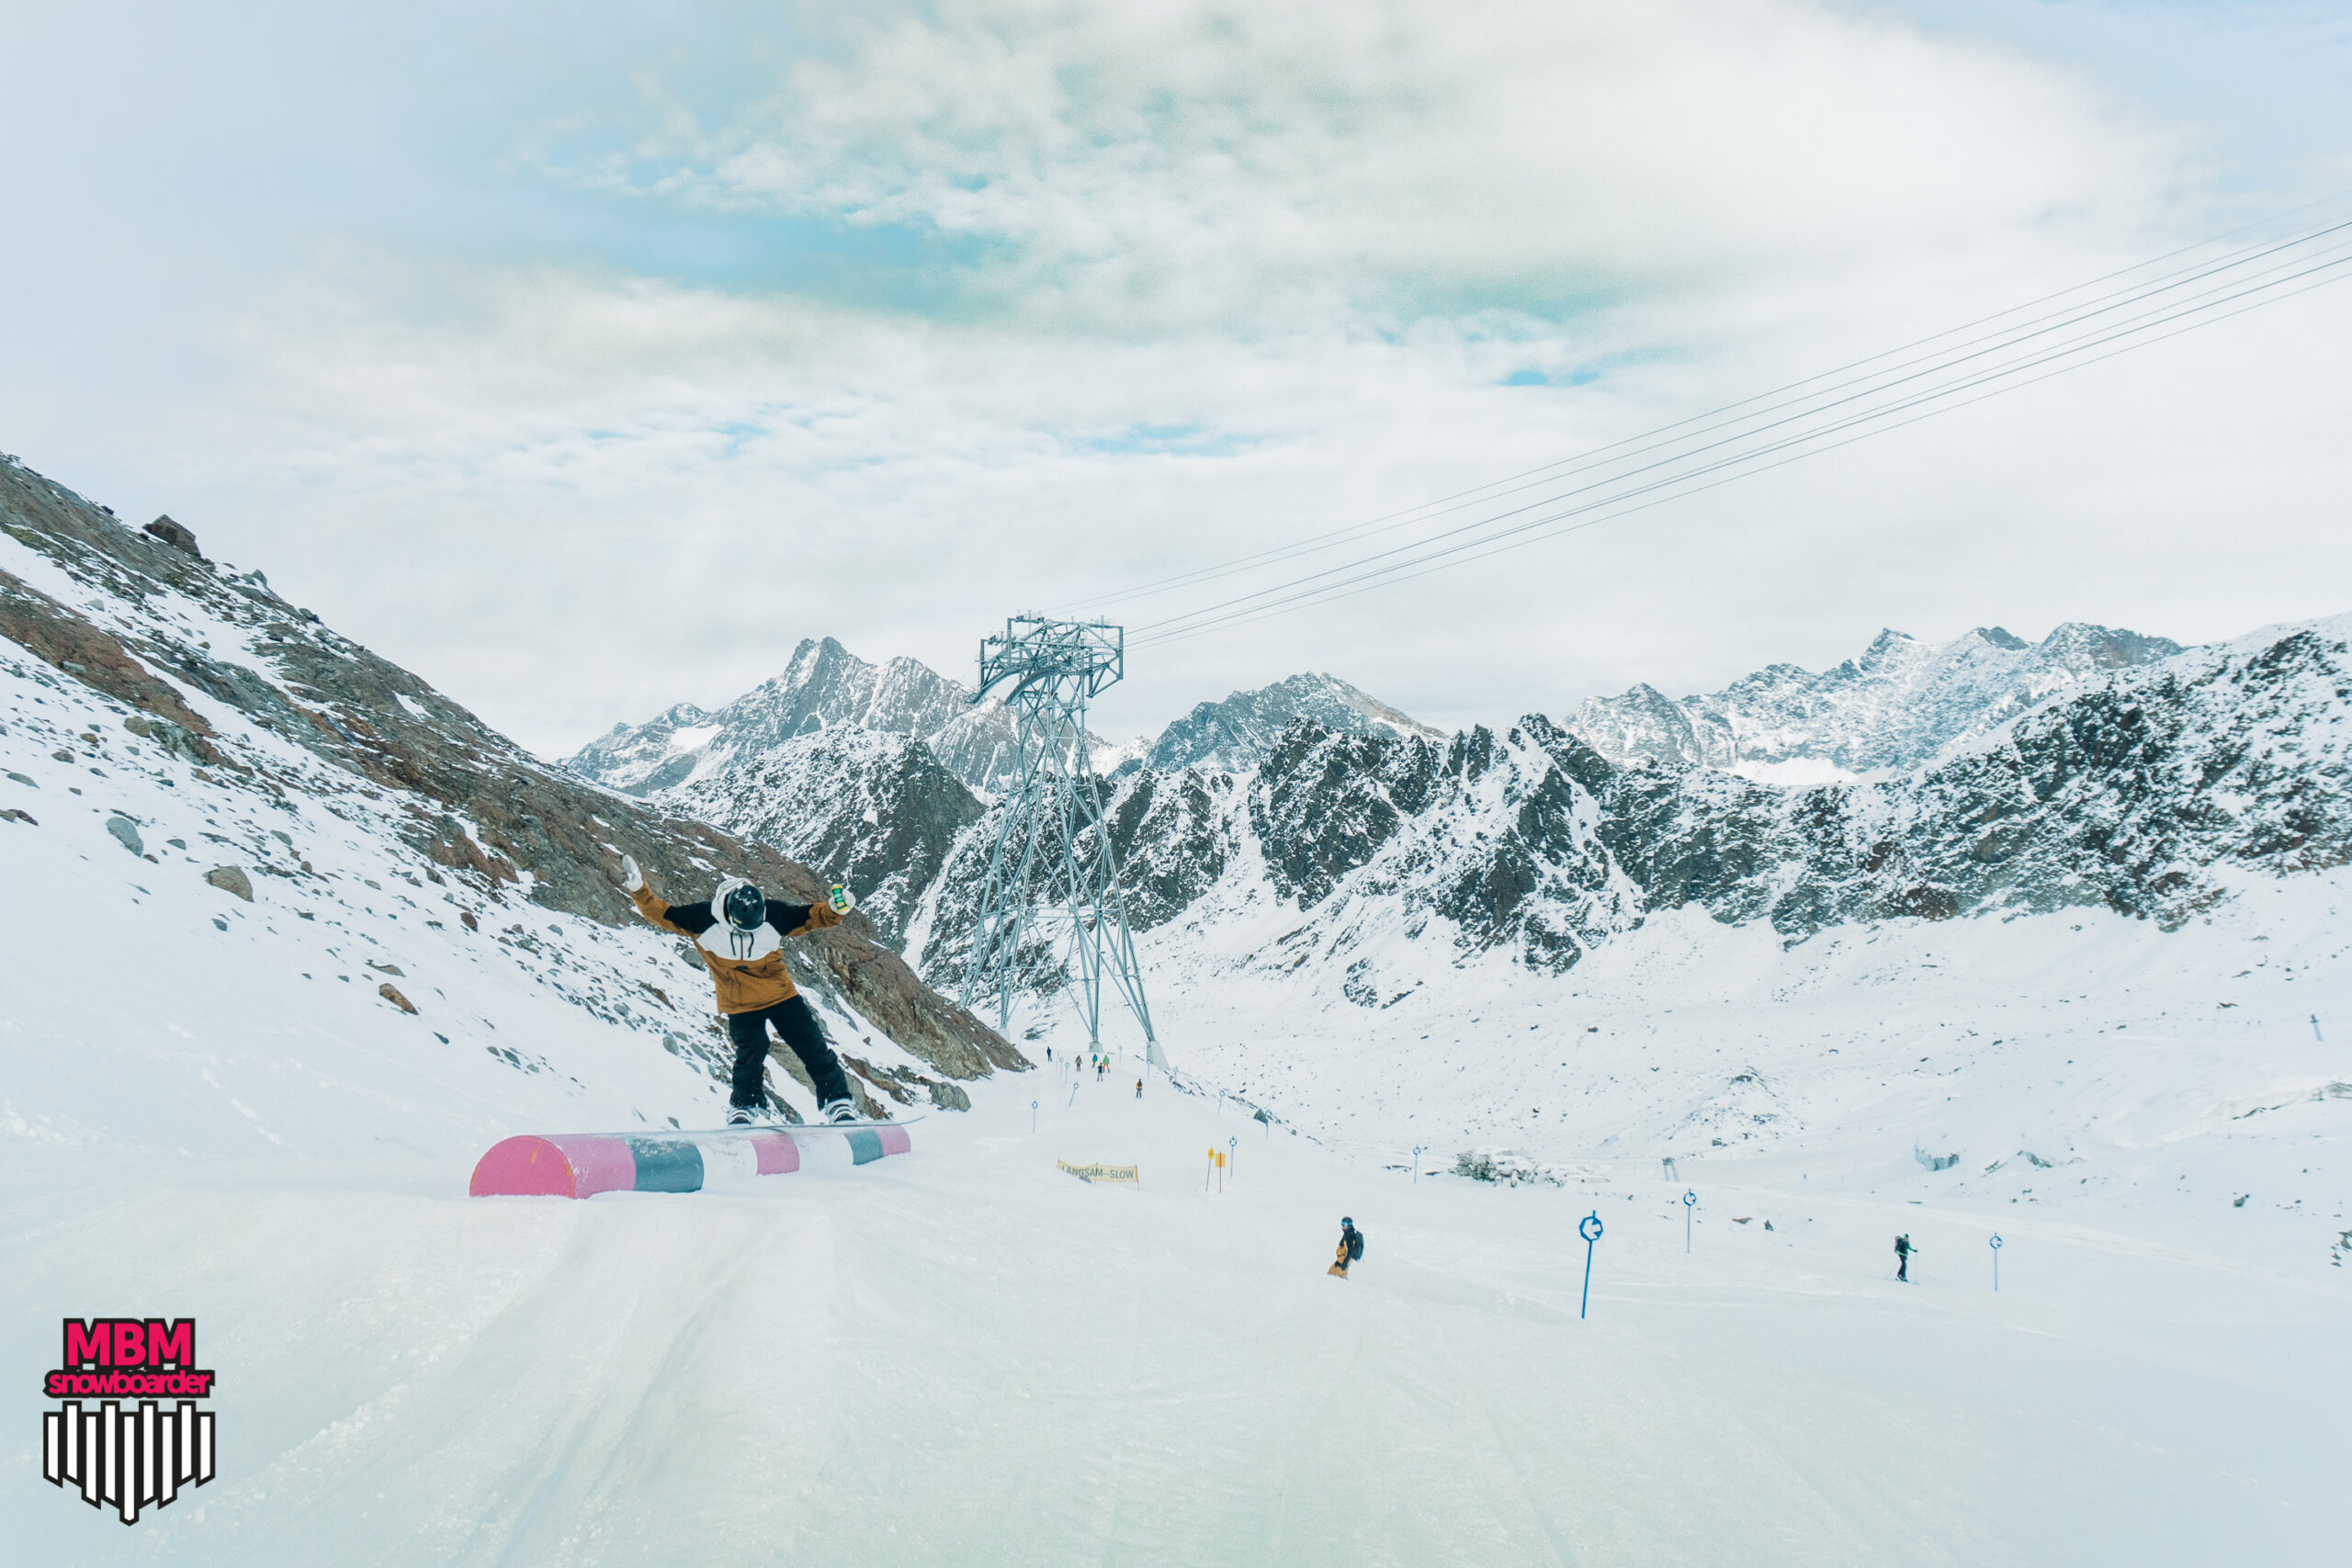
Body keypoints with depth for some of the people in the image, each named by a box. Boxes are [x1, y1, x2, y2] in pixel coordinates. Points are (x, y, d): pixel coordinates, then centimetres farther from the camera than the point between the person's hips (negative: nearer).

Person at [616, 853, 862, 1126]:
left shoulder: (774, 914, -15)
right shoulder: (701, 918, -18)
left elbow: (812, 916, -6)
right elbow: (661, 912, -9)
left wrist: (835, 908, -23)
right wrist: (638, 889, -21)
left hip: (783, 996, 1)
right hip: (740, 1007, -1)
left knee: (816, 1052, 0)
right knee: (750, 1058, -2)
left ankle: (838, 1103, 13)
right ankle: (742, 1110, 24)